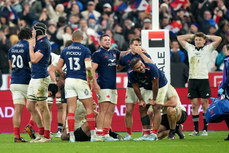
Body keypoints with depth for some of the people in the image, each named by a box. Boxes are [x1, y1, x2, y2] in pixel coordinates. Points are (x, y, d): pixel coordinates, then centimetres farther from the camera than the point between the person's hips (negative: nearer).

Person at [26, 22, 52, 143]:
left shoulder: (43, 43, -13)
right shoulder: (39, 42, 17)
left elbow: (34, 59, -17)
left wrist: (31, 45, -9)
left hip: (40, 78, -10)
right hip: (34, 78, 10)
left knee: (43, 107, -7)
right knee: (30, 106, 12)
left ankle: (47, 136, -3)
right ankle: (41, 133, 19)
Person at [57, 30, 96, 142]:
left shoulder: (65, 51, 8)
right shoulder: (85, 50, -4)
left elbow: (59, 68, 7)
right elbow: (88, 67, -14)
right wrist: (91, 80, -1)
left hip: (69, 81, 3)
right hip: (81, 80, -3)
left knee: (71, 109, 2)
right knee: (89, 107, 6)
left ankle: (71, 135, -5)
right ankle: (93, 134, 6)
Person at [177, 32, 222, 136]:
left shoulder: (208, 49, 7)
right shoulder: (190, 48, 16)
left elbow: (219, 39, -3)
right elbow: (179, 38, 23)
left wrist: (207, 37, 9)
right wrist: (192, 36, 20)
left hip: (203, 79, -3)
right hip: (192, 79, 3)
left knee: (204, 103, -4)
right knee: (194, 104, 1)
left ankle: (205, 129, -2)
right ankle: (196, 129, 2)